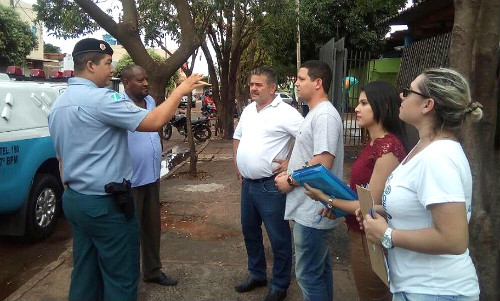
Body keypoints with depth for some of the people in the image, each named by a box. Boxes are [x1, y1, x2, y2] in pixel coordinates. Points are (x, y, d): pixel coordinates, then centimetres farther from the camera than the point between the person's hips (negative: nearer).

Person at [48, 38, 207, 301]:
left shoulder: (58, 104, 11)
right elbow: (154, 122, -23)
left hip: (73, 200, 10)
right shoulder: (99, 99, -19)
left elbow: (61, 158, 17)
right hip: (105, 204, -9)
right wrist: (181, 90, -9)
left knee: (85, 274, 18)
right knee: (120, 277, 5)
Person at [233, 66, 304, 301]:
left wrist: (291, 163, -19)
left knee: (278, 237, 5)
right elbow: (237, 136, 25)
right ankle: (256, 274, 40)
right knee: (250, 231, 20)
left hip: (270, 185, -8)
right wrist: (236, 164, 16)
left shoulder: (285, 113, -14)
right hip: (247, 183, 8)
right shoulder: (248, 110, 11)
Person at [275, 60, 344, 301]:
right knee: (319, 269, 22)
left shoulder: (324, 116, -19)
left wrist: (290, 181, -15)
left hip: (313, 211, -10)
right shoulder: (314, 114, 15)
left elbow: (322, 163, -27)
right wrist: (288, 170, 10)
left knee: (309, 274, 1)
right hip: (309, 208, 10)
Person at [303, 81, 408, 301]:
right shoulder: (373, 143, 6)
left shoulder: (388, 148, -24)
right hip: (360, 234, 9)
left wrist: (326, 199, -15)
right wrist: (336, 202, -3)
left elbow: (372, 206, -22)